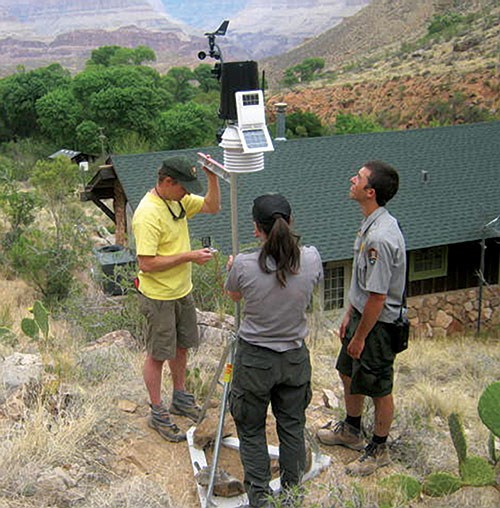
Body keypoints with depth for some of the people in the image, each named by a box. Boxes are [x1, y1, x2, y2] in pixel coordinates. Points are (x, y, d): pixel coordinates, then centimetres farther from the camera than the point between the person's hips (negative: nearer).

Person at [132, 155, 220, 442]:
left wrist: (212, 176, -7)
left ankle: (180, 400, 39)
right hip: (158, 297, -8)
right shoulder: (148, 214, -26)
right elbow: (147, 263, -29)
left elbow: (212, 207, 8)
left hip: (183, 291, 9)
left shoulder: (178, 199, 0)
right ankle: (158, 414, 21)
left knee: (181, 346, 21)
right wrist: (188, 256, -25)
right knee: (158, 355, 6)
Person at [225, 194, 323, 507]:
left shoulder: (244, 266, -23)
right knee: (293, 427, 22)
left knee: (251, 430, 18)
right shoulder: (312, 259, -17)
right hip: (296, 358, 3)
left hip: (254, 360, -3)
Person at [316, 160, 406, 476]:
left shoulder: (380, 237, -30)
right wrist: (350, 315, 17)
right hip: (363, 314, 10)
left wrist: (360, 337, -17)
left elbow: (377, 296, -26)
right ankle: (351, 431, 47)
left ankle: (379, 450, 29)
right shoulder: (371, 224, 2)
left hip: (378, 323, -10)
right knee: (349, 373, 25)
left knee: (379, 389, 9)